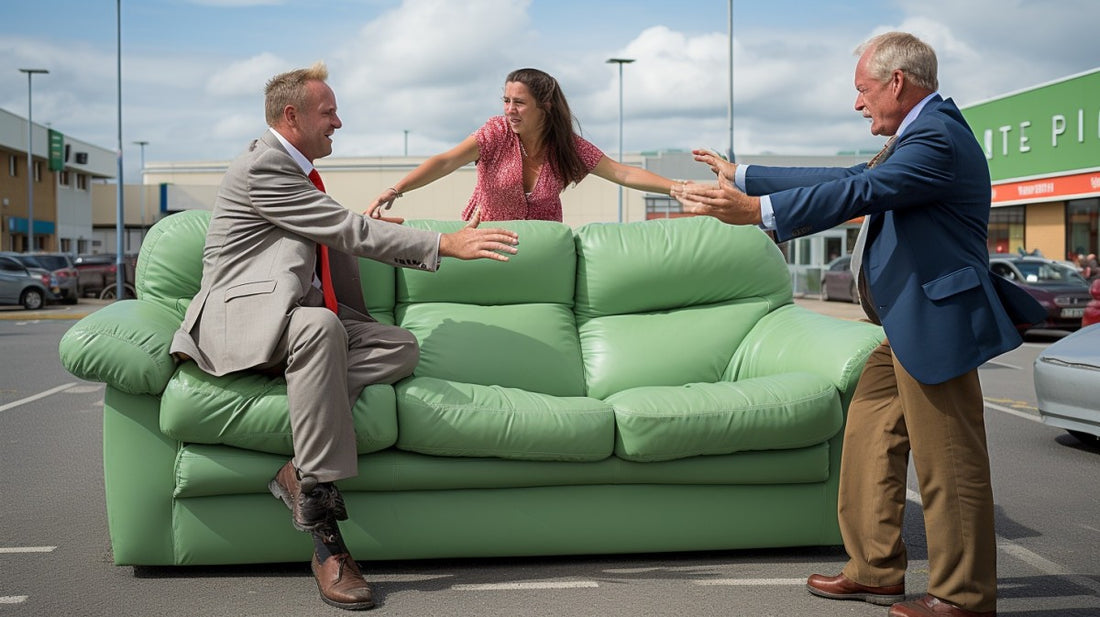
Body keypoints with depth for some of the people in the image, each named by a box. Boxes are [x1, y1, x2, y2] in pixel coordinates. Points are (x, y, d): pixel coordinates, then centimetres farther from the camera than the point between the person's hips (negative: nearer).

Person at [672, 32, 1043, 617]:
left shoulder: (938, 137, -16)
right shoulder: (920, 135, 18)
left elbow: (860, 193, -27)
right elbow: (845, 178, 19)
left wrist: (756, 210, -28)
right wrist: (742, 177, 19)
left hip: (935, 324, -11)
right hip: (906, 327, 11)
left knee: (948, 464, -2)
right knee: (869, 436, 14)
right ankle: (876, 570, 24)